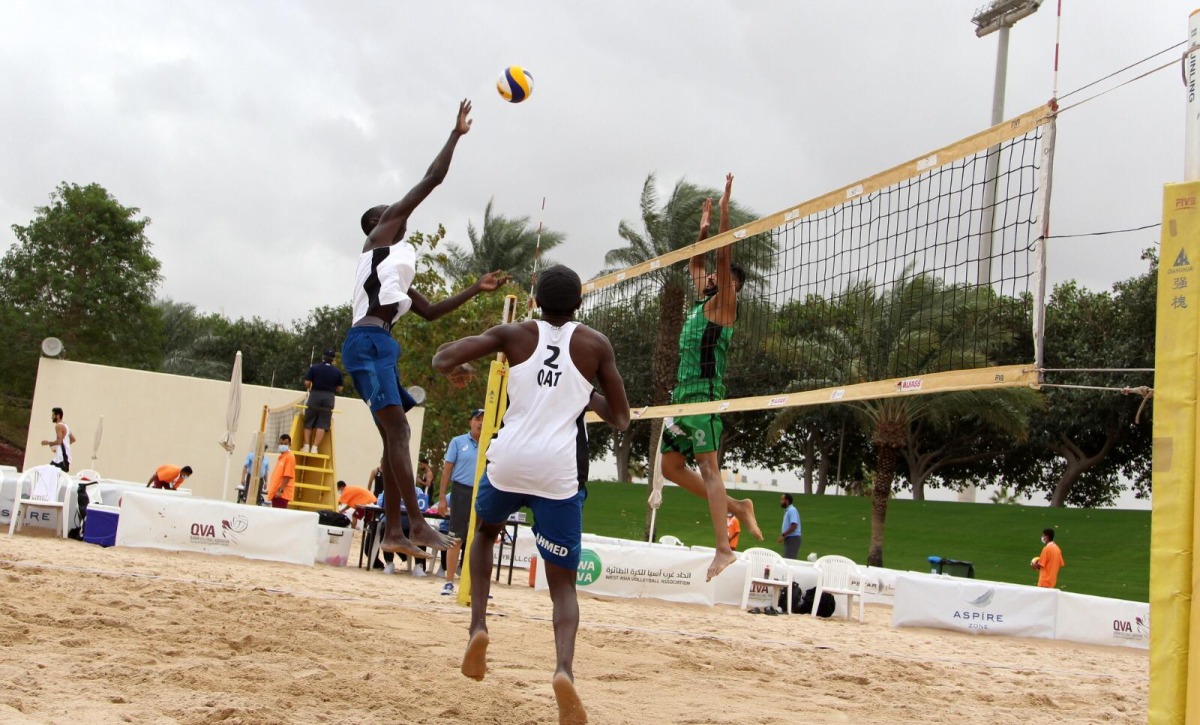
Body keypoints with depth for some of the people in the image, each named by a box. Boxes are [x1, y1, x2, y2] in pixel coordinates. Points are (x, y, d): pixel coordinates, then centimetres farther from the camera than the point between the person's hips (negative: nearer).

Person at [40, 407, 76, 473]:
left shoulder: (59, 426, -12)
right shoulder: (65, 426, 19)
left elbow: (59, 441, -22)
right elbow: (73, 439, 22)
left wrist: (48, 443, -8)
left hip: (61, 457, -11)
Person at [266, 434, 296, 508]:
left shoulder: (290, 456, -11)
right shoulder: (281, 456, 17)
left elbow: (288, 476, -18)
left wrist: (281, 490, -22)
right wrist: (271, 489, 20)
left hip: (282, 493, -9)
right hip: (275, 491, 9)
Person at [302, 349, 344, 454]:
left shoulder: (314, 368, -2)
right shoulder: (337, 372, 3)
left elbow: (307, 383, -5)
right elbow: (339, 389, 4)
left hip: (315, 395, -1)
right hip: (329, 398, 1)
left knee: (308, 422, 9)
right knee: (322, 424, 1)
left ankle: (306, 446, 5)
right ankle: (315, 447, -4)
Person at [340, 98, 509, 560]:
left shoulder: (395, 266, 30)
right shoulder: (382, 233, 8)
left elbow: (429, 311, 33)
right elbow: (432, 179, 5)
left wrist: (475, 289, 31)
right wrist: (457, 133, 13)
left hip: (380, 346, 10)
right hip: (367, 343, -10)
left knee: (395, 435, 6)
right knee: (397, 430, -17)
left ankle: (394, 532, 5)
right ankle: (418, 524, -23)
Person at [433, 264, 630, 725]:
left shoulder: (515, 334, 7)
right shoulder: (596, 345, 7)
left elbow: (442, 361, 0)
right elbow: (620, 419, 11)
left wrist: (454, 362, 22)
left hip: (508, 460, 1)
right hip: (559, 470, -1)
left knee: (485, 532, 33)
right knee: (563, 583, 7)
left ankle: (478, 627, 13)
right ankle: (564, 668, -22)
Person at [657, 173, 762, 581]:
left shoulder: (722, 304, -1)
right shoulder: (703, 302, 21)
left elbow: (724, 257, -10)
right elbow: (696, 264, 35)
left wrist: (725, 209, -10)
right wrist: (703, 229, 31)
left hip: (705, 394, -9)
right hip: (684, 394, 9)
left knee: (707, 467, -16)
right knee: (671, 467, 10)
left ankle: (724, 549, -20)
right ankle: (736, 507, 15)